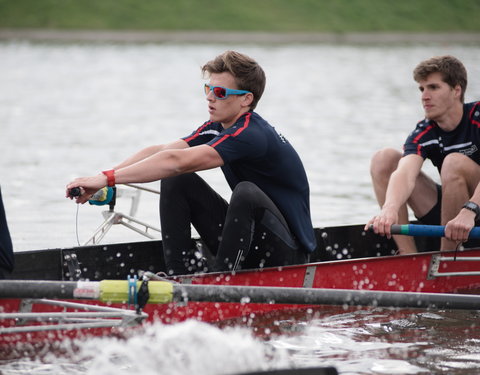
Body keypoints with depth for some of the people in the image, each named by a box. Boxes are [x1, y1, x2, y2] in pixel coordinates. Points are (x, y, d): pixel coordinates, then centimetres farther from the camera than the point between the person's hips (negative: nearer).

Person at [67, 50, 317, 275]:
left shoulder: (250, 135, -25)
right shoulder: (219, 127, 4)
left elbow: (175, 161, -33)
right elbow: (160, 151, -4)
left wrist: (108, 178, -34)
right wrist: (105, 179, -18)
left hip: (289, 253, -8)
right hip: (246, 243, 8)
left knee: (246, 191, -36)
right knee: (176, 182, -2)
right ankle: (179, 276, -5)